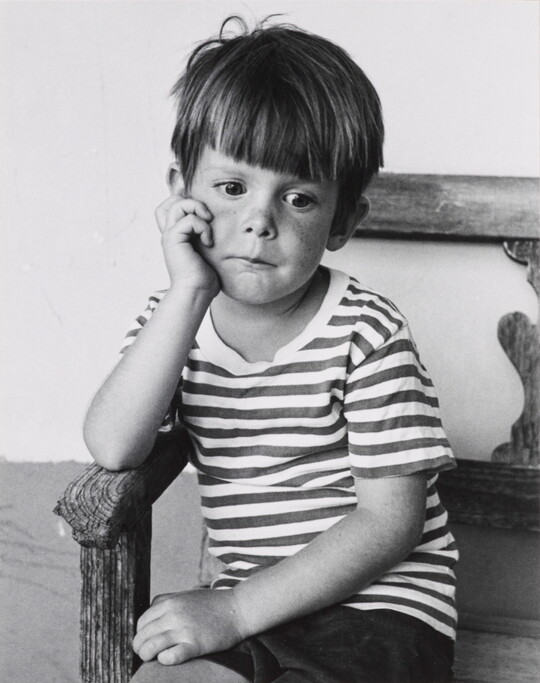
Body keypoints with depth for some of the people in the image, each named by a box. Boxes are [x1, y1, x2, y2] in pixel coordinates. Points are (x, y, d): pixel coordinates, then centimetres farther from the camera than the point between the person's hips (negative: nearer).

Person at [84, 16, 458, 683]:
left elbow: (391, 520, -14)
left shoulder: (365, 331, -13)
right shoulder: (174, 319, 0)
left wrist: (233, 609, -18)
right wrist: (188, 295, -24)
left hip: (379, 605, -4)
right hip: (248, 609, 4)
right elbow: (114, 448, -17)